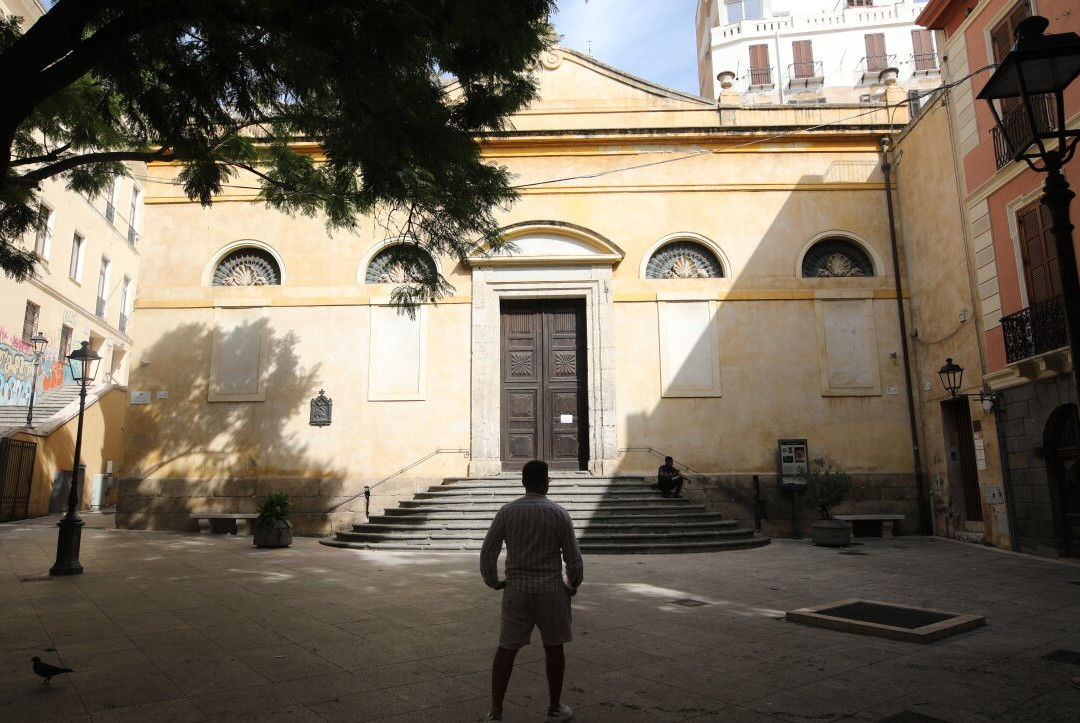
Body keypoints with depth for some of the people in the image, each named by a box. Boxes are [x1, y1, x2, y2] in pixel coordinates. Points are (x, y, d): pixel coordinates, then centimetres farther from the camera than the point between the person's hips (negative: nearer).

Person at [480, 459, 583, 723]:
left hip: (516, 589, 1)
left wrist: (493, 581, 12)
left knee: (506, 649, 9)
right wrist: (573, 584, 12)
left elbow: (488, 551, -2)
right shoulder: (559, 513, -8)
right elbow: (573, 556, -5)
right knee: (553, 648, 14)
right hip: (551, 590, -1)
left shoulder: (507, 511, -3)